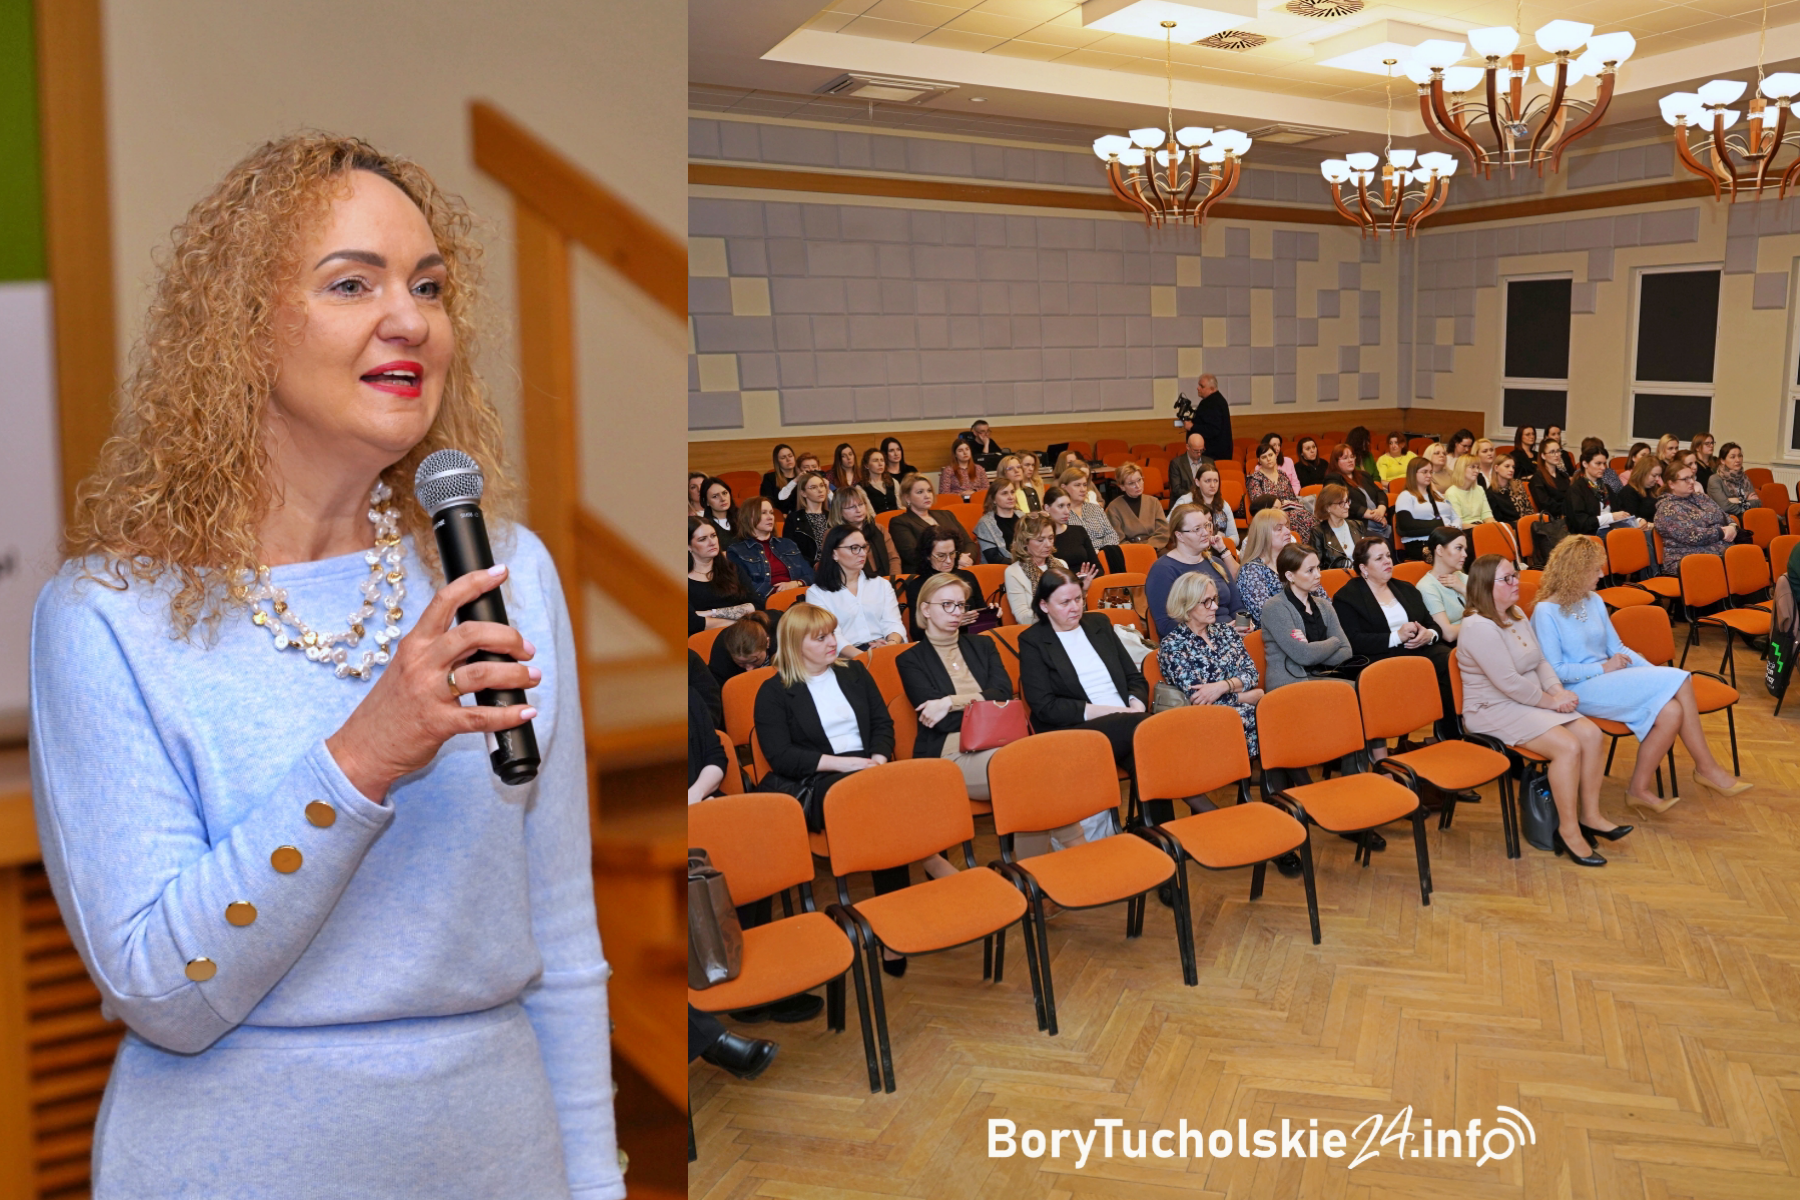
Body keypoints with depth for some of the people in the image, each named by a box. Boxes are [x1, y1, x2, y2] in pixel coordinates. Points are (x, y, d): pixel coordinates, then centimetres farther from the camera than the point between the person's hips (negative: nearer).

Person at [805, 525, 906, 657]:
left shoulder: (882, 584, 18)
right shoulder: (817, 593, 6)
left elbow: (893, 623, 6)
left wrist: (891, 645, -19)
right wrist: (864, 656, -25)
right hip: (848, 658, -3)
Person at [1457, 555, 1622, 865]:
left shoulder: (1517, 615, 10)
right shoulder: (1479, 627, -20)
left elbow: (1540, 662, 13)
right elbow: (1509, 683, -22)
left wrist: (1558, 690, -5)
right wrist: (1550, 701, -13)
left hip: (1530, 702, 9)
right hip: (1494, 710, -9)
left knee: (1591, 734, -10)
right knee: (1568, 746, -24)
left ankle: (1590, 815, 2)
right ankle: (1568, 831, -12)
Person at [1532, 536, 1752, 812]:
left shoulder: (1594, 601, 12)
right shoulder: (1545, 612, -11)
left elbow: (1617, 648, 14)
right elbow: (1555, 671, -15)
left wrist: (1657, 673, 1)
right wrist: (1603, 668, -14)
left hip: (1608, 679, 7)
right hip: (1580, 690, -7)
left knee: (1671, 712, -23)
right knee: (1678, 680, -19)